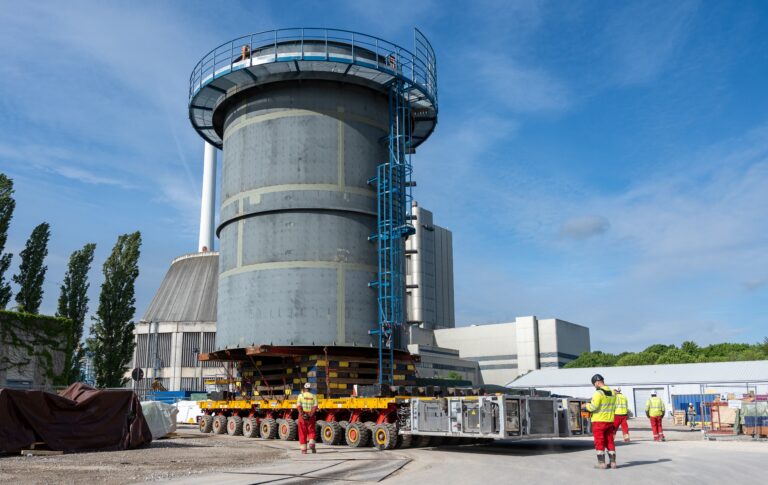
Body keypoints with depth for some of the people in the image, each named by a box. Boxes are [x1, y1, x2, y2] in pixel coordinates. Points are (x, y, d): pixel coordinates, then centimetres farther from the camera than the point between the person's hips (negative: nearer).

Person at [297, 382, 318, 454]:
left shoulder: (300, 395, 4)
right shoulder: (313, 396, 6)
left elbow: (298, 406, -11)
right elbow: (315, 406, -8)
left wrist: (302, 414, -17)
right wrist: (311, 414, -14)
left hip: (302, 416, 0)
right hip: (311, 416, 1)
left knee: (302, 433, 8)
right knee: (311, 432, 12)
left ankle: (303, 449, 7)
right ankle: (311, 444, -11)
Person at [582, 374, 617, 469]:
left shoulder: (598, 393, -15)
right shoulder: (612, 393, 8)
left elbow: (593, 407, -20)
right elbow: (613, 408, 13)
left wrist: (586, 405, -2)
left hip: (599, 421, -6)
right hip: (609, 421, 6)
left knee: (599, 443, 0)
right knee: (610, 442, 12)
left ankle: (601, 463, 1)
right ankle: (613, 462, 13)